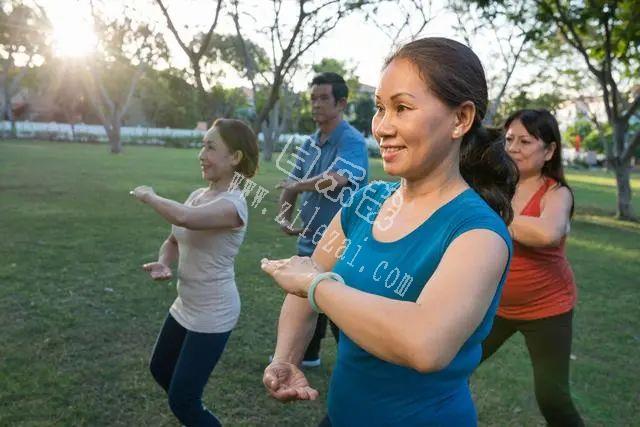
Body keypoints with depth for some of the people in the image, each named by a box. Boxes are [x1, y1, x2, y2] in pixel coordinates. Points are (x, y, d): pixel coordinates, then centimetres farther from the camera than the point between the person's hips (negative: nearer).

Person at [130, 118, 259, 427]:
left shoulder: (233, 204, -24)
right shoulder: (197, 195, 2)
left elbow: (184, 218, -42)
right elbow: (173, 240, 12)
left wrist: (148, 196, -22)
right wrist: (162, 263, -10)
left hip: (212, 315, -9)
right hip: (185, 305, 9)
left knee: (182, 402, -1)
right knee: (160, 370, 27)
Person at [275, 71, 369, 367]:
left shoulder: (352, 141, -16)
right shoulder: (310, 144, 9)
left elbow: (336, 179, -33)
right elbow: (291, 183, 14)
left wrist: (297, 185, -16)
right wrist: (284, 217, -3)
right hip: (310, 240, 8)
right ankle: (306, 354, 42)